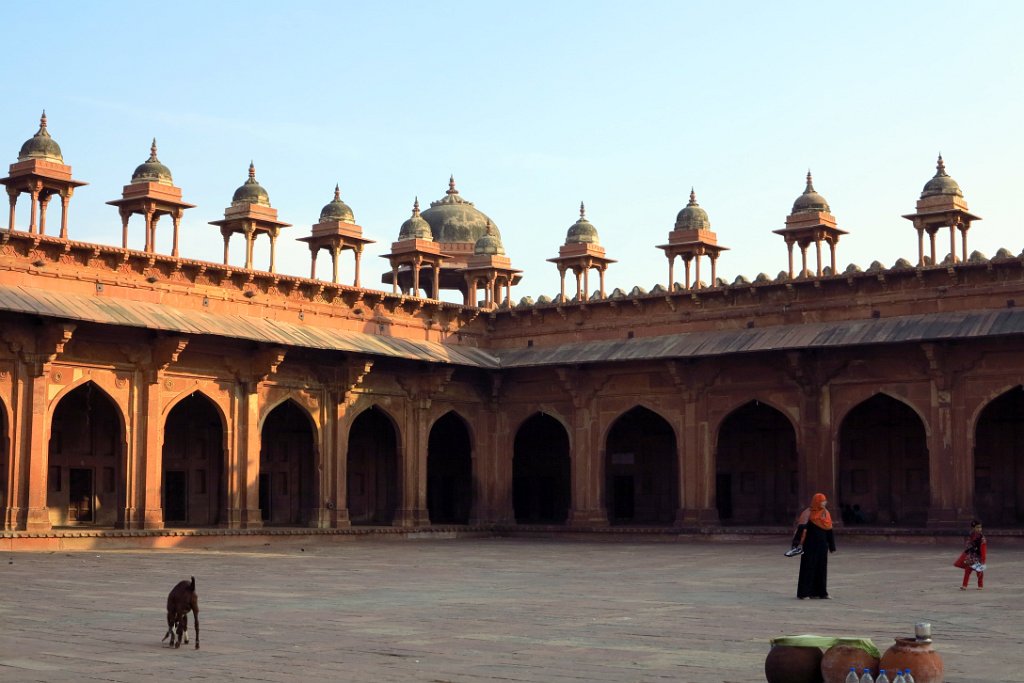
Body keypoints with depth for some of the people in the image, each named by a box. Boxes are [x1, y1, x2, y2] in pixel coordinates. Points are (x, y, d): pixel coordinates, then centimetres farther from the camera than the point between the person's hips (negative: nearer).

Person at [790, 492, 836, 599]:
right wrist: (797, 542, -29)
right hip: (810, 545, -6)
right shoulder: (808, 513, -10)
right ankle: (804, 593, 1)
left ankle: (821, 592, 16)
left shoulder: (826, 513, 10)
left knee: (821, 568, 9)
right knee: (808, 568, -4)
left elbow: (829, 531, 14)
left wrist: (832, 546, 15)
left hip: (822, 545, 6)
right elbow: (801, 528, -19)